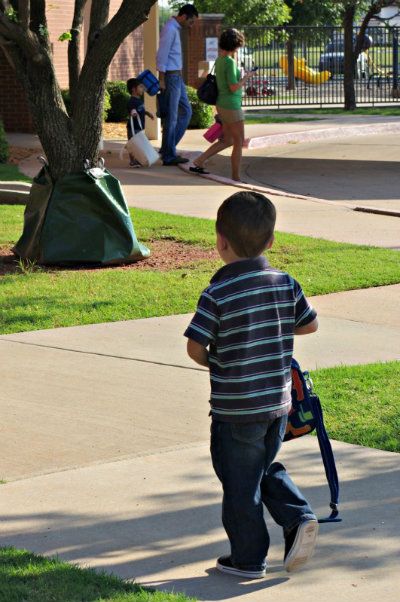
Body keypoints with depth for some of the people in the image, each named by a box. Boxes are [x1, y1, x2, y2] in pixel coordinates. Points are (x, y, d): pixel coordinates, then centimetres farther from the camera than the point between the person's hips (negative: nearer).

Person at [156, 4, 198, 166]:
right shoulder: (170, 29, -16)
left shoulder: (175, 29, 16)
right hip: (170, 77, -10)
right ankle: (168, 156, 2)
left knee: (186, 111, 13)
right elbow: (162, 56, -19)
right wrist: (161, 80, -20)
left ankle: (168, 148, 15)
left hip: (177, 78, 10)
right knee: (171, 117, -4)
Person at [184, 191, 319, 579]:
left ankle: (248, 559, 17)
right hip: (278, 402, 5)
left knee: (240, 483, 8)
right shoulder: (286, 284, -3)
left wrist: (214, 362, 5)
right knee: (265, 469, 26)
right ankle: (298, 518, 8)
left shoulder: (217, 294, -17)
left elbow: (195, 348, -16)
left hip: (234, 409, -5)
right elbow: (310, 324, 9)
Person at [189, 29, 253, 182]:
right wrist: (246, 77, -8)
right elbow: (234, 87, -22)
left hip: (222, 105, 9)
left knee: (227, 141, 18)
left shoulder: (219, 60, 9)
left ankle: (198, 162, 13)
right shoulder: (229, 62, -20)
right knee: (239, 143, 2)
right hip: (231, 106, -9)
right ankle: (236, 178, 8)